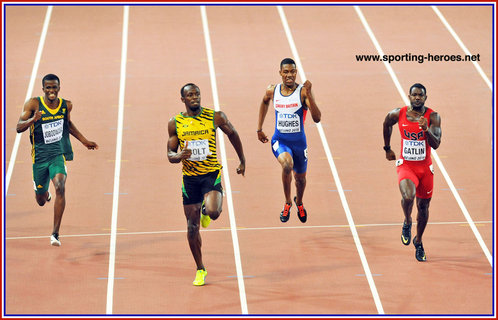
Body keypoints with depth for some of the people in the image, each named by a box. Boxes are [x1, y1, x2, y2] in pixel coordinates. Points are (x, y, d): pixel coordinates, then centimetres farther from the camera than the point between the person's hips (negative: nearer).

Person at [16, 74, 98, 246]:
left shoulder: (66, 105, 1)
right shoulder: (34, 104, -9)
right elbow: (19, 127, -15)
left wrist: (84, 141, 23)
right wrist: (33, 119, -33)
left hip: (59, 154, 0)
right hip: (40, 156, 0)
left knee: (60, 187, -27)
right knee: (41, 201, 14)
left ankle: (55, 233, -24)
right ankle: (45, 193, 56)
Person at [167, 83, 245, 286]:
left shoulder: (215, 117, -5)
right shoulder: (175, 123, -1)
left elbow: (232, 134, 13)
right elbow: (170, 154, 4)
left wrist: (242, 161, 19)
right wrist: (179, 156, -20)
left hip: (212, 174, -2)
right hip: (189, 177, 2)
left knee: (213, 212, -27)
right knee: (192, 227, 3)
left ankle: (206, 211, 14)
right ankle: (200, 270, 21)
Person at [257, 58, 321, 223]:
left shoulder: (303, 91, -14)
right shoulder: (272, 91, -5)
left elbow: (317, 118, -24)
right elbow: (265, 102, 21)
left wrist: (308, 94, -35)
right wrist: (259, 129, 20)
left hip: (299, 141, 0)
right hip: (280, 141, 0)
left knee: (300, 178, 19)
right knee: (287, 164, -32)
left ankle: (299, 202, 55)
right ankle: (287, 202, -9)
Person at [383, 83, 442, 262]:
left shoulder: (433, 117, -9)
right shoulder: (398, 114, -7)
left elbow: (435, 144, -17)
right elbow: (386, 125, 16)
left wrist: (426, 129, -34)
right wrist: (387, 149, 22)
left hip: (425, 167, 2)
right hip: (405, 165, -2)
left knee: (423, 206, 13)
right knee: (408, 196, -29)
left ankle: (418, 242, 37)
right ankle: (407, 222, 4)